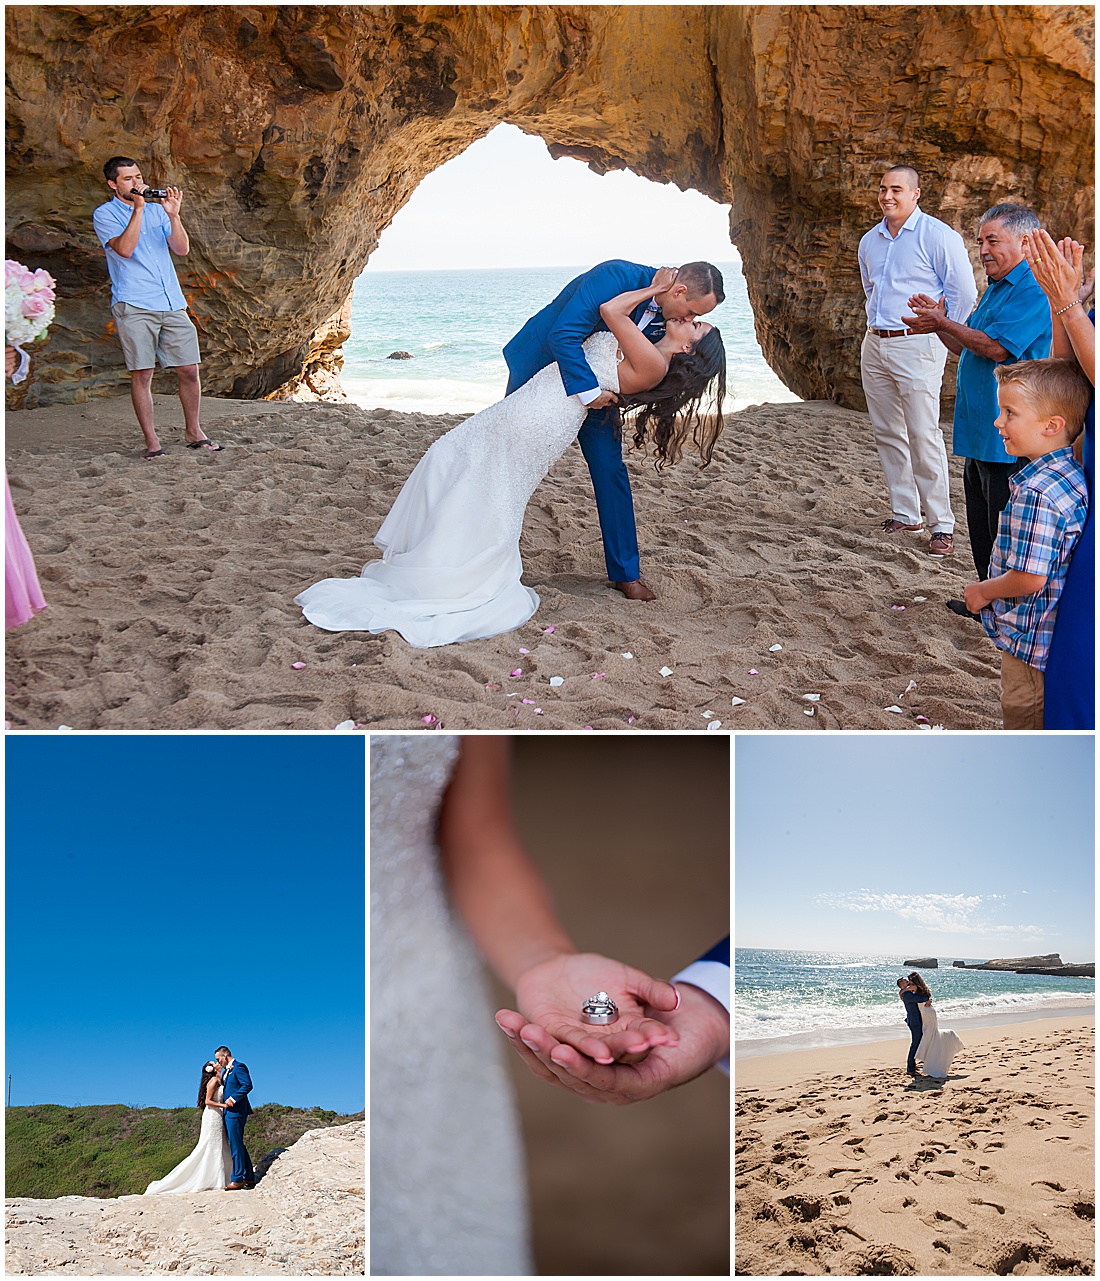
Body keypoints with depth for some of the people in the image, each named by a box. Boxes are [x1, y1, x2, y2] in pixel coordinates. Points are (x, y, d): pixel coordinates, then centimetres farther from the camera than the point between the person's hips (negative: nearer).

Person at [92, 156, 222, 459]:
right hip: (133, 306, -4)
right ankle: (151, 441, 4)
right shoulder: (105, 214, 4)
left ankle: (193, 432, 18)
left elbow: (182, 249, 5)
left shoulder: (156, 209, 15)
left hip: (172, 304, 4)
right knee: (142, 374, -4)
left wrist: (173, 215, -9)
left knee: (189, 369, 2)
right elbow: (125, 248, -14)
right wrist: (138, 209, -14)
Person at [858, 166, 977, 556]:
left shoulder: (938, 236, -7)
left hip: (916, 345, -7)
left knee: (923, 435, -10)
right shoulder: (870, 241, 14)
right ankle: (905, 513, 18)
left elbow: (965, 292, -7)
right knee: (887, 434, 9)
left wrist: (940, 333, -3)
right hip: (875, 345, 7)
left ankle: (942, 525, -6)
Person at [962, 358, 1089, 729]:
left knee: (1023, 717, 5)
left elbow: (1030, 578, -28)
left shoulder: (1035, 493, -28)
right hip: (1056, 635, 10)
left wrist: (983, 592, -11)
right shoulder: (1074, 475, 2)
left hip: (1028, 641, -10)